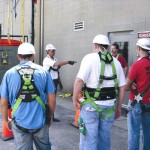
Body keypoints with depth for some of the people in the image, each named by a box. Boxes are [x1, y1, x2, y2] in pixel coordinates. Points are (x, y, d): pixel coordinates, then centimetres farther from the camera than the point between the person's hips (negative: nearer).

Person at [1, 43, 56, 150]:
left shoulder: (9, 74, -5)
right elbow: (52, 99, -1)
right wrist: (50, 116, 14)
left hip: (20, 123, 0)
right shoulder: (43, 72, -4)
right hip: (40, 121, 1)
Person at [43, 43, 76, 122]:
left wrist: (59, 82, 16)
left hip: (55, 81, 8)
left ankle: (52, 116, 20)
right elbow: (57, 64, -31)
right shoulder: (47, 60, -14)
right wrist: (68, 62, -37)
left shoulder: (55, 59, 12)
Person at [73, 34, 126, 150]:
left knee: (89, 139, 3)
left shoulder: (90, 58, -7)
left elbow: (79, 80, -18)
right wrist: (119, 107, 16)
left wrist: (75, 99, -5)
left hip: (91, 105, -5)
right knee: (104, 138, 17)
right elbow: (122, 87, 8)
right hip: (110, 106, 5)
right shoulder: (116, 62, 7)